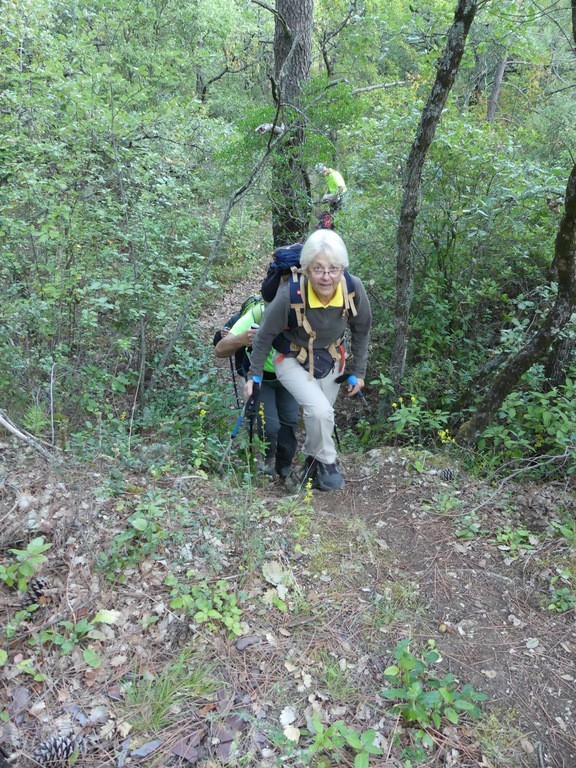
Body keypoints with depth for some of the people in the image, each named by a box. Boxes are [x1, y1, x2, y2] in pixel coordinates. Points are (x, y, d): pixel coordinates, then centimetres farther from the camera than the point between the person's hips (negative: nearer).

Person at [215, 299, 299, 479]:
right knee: (269, 424, -11)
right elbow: (219, 350, -34)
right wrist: (240, 340, -57)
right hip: (261, 377, -2)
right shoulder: (255, 316, -36)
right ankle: (267, 460, 21)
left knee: (289, 421, 0)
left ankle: (284, 467, 25)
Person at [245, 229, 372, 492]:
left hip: (331, 360, 4)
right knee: (320, 410, -24)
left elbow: (361, 330, -5)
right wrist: (254, 375, -7)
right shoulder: (290, 295, -33)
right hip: (293, 360, -3)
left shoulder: (354, 289, -25)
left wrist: (358, 372, 2)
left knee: (319, 417, 15)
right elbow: (265, 335, -16)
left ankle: (312, 461, 45)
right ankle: (326, 461, 5)